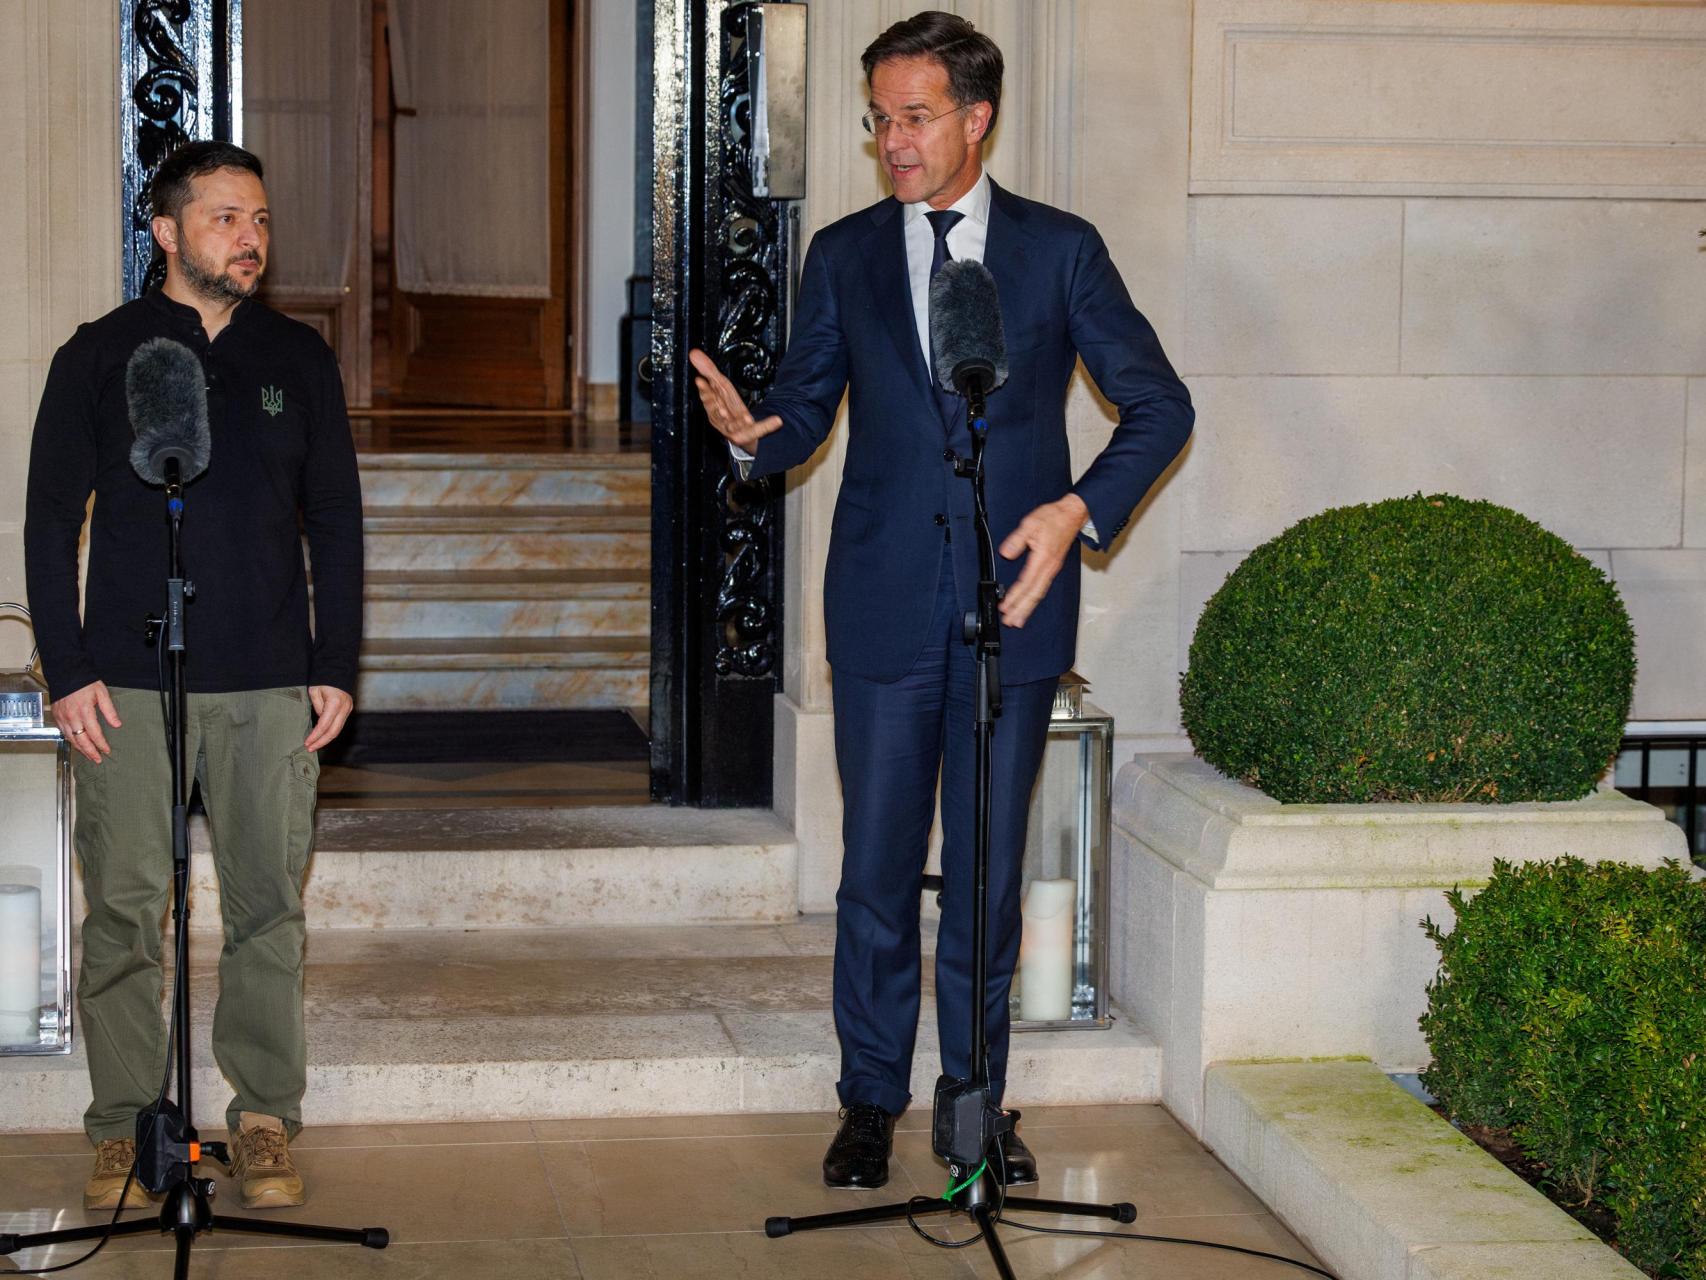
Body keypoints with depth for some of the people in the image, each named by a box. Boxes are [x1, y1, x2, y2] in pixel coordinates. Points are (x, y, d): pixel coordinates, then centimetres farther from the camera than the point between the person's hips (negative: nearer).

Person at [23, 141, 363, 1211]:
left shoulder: (298, 359, 10)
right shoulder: (100, 357, 4)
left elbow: (336, 520, 13)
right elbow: (50, 521, 5)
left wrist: (337, 666, 6)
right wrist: (68, 670, -3)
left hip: (271, 687, 2)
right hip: (128, 684, -1)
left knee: (270, 911, 3)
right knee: (125, 910, 1)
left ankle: (267, 1120, 12)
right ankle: (125, 1127, 11)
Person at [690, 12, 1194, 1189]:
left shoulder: (1060, 250, 2)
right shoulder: (844, 257, 7)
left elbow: (1160, 405, 4)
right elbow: (808, 413, 9)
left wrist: (1081, 508, -11)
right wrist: (755, 432, -15)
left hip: (1015, 600, -1)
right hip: (886, 605, 1)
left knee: (991, 867, 5)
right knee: (878, 867, 4)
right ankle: (872, 1103, 18)